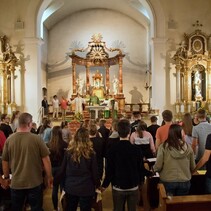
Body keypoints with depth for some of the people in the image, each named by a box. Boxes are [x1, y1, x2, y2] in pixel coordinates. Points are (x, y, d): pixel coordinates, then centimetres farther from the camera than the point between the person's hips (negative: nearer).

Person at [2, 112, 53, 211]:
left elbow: (4, 161, 3)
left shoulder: (9, 139, -7)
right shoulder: (36, 138, -15)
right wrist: (49, 177, 3)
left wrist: (6, 177, 19)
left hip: (16, 183, 3)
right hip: (35, 182, -2)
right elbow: (46, 160, -11)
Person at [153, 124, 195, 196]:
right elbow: (193, 167, 2)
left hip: (167, 181, -2)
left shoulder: (164, 147, -13)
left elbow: (158, 166, -11)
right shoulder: (188, 147, -6)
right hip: (185, 182, 2)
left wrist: (153, 169, 10)